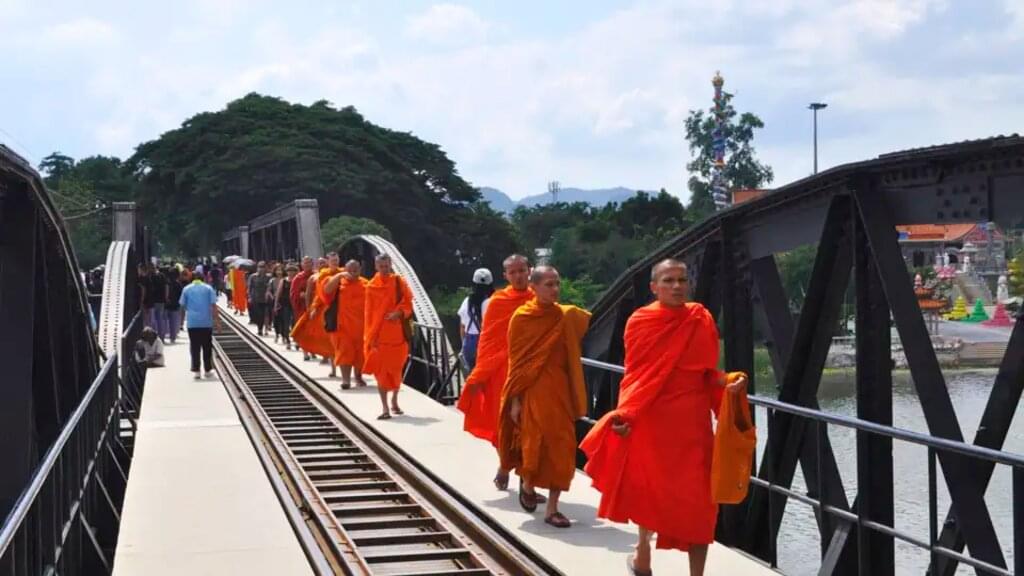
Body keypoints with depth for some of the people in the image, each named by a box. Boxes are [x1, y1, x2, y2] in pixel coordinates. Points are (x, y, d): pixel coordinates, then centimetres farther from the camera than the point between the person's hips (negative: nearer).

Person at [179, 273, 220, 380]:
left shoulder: (187, 289, 3)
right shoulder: (208, 288, 1)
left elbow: (183, 304, 6)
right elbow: (213, 305, -4)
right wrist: (216, 320, -2)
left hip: (192, 322, 0)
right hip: (207, 322, 0)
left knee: (194, 347, 4)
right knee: (207, 347, 10)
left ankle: (196, 370, -2)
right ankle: (208, 370, 14)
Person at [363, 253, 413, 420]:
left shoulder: (399, 282, 3)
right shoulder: (371, 286, 3)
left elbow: (407, 304, 3)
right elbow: (369, 312, 4)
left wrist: (398, 313, -18)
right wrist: (370, 336, -2)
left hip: (397, 332, 1)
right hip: (379, 333, -1)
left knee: (396, 368, 9)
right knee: (381, 370, -5)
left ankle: (394, 401, 28)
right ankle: (385, 408, -5)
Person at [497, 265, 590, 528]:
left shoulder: (568, 316, 2)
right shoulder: (522, 317, -4)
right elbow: (516, 361, -3)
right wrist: (514, 399, -6)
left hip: (560, 390, 3)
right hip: (533, 390, -3)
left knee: (562, 447, 1)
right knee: (536, 444, -6)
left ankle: (552, 509, 11)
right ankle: (527, 483, 26)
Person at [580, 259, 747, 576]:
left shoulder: (701, 320, 1)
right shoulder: (641, 322, -3)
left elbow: (709, 372, 4)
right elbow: (636, 375, -2)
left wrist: (729, 382, -16)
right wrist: (624, 414, -14)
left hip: (691, 420, 1)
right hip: (649, 418, -1)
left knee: (696, 497, -2)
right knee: (646, 485, 11)